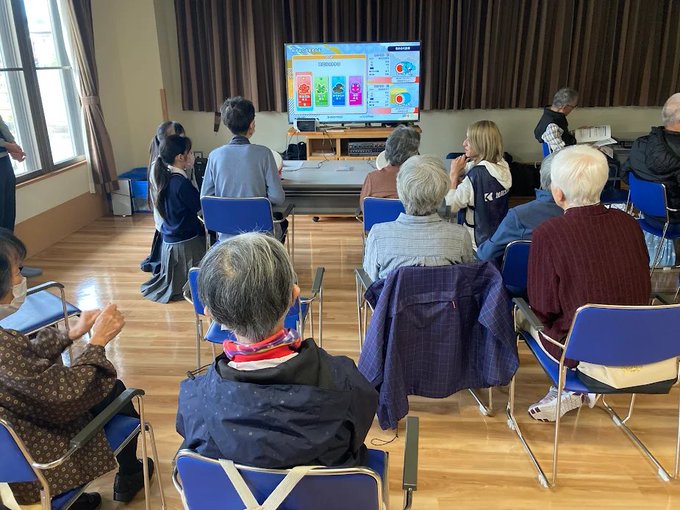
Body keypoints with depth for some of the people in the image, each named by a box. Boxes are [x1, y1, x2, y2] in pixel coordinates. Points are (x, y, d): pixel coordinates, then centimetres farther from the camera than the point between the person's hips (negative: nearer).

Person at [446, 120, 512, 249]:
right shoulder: (503, 167, -2)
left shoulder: (476, 174, -27)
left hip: (481, 242, -8)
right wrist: (460, 173, -4)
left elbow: (450, 207, -21)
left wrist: (454, 174, -15)